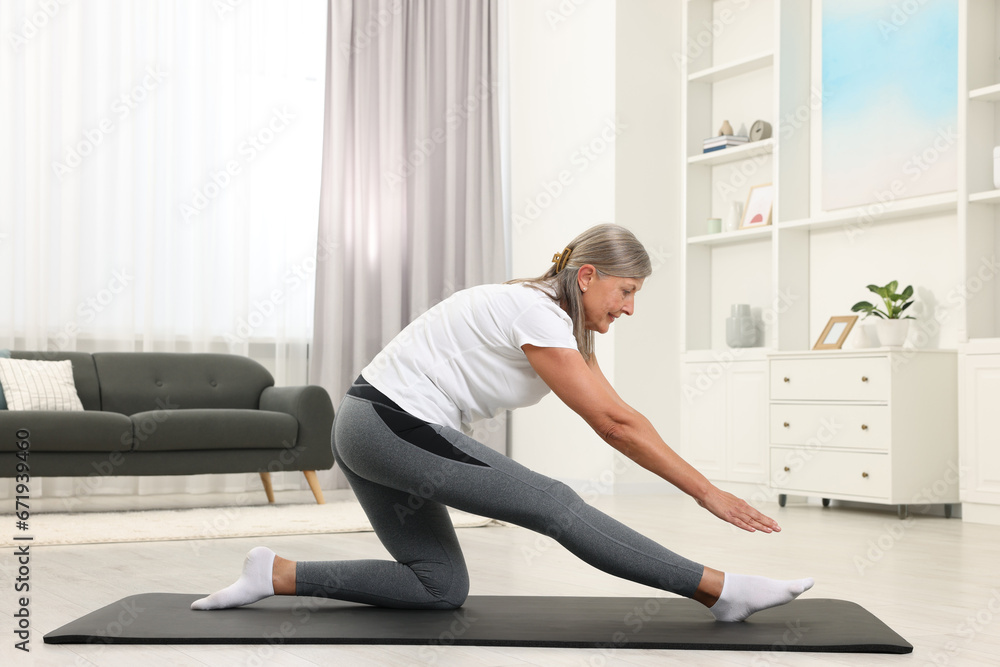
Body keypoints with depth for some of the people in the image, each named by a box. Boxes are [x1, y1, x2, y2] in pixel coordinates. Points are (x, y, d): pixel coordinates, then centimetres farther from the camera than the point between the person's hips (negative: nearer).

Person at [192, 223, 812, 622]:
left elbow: (622, 417, 13)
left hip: (369, 431, 10)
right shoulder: (536, 315, -17)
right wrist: (709, 493, -15)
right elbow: (615, 424, -19)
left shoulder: (566, 323, 12)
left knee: (441, 589, 10)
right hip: (392, 424, -10)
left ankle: (278, 575, 9)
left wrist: (698, 484, 9)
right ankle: (722, 590, -8)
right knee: (555, 505, -12)